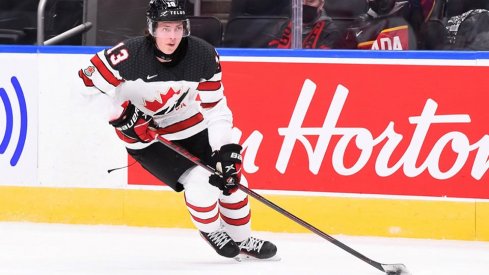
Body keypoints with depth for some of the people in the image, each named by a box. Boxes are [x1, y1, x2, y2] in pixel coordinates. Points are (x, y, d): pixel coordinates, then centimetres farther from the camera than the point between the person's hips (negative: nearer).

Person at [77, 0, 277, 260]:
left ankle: (242, 241, 25)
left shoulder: (203, 55, -18)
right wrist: (120, 113, -20)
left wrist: (226, 148, -21)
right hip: (145, 135, -4)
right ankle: (210, 230, 12)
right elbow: (89, 77, -16)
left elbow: (216, 107, -13)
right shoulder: (130, 55, -27)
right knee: (198, 179, -18)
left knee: (230, 175, 2)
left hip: (192, 127, 4)